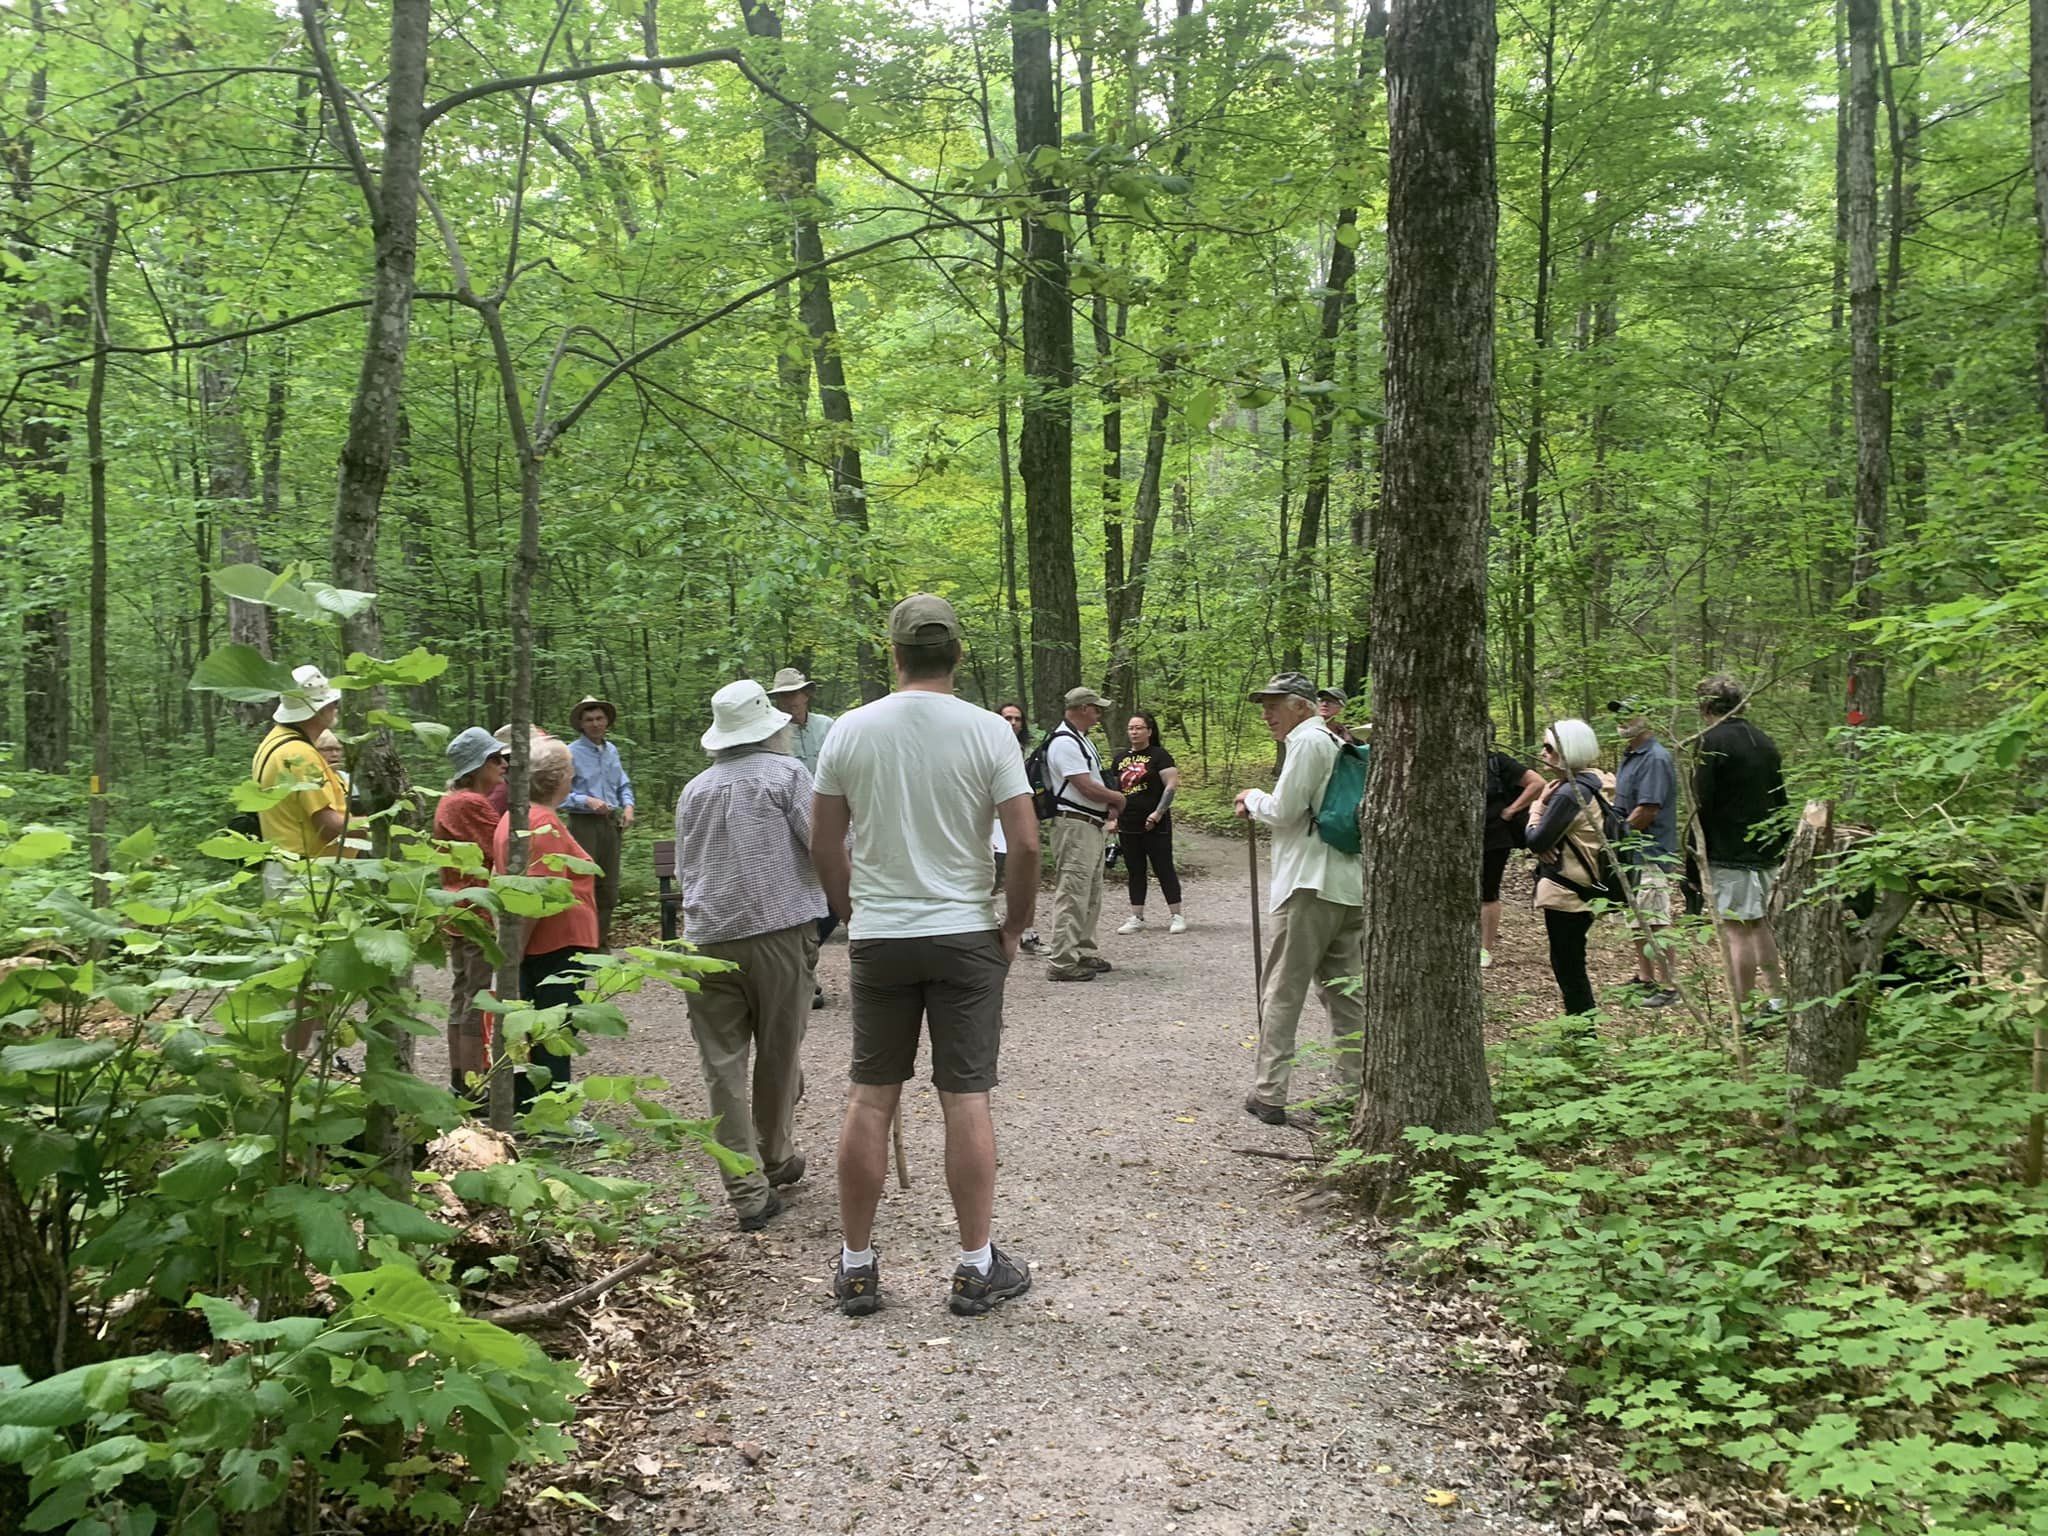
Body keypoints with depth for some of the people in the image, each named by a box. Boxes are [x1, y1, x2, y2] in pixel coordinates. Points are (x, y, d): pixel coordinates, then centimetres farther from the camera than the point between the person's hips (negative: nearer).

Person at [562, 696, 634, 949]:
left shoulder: (611, 751, 14)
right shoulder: (571, 752, -6)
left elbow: (624, 785, 22)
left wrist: (628, 805, 4)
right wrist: (587, 801, -21)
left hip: (610, 824, 7)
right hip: (584, 824, -7)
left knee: (608, 888, 10)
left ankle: (601, 943, 21)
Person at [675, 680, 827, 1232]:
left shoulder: (693, 790, 12)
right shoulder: (785, 772, -2)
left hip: (706, 936, 3)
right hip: (779, 928, -3)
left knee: (723, 1066, 3)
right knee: (779, 1054, 15)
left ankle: (748, 1192, 0)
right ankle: (775, 1159, 31)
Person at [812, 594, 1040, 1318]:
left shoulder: (851, 729, -2)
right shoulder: (987, 731, -8)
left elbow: (823, 842, 3)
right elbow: (1024, 841, -10)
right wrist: (1014, 925, 4)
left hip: (877, 938, 2)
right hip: (965, 935, -2)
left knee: (869, 1097, 9)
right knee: (966, 1098, 4)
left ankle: (855, 1264, 18)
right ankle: (976, 1266, 11)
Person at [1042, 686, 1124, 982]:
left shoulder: (1080, 739, 17)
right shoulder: (1064, 742, -17)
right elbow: (1088, 788, -21)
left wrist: (1109, 803, 4)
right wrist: (1117, 797, -3)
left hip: (1092, 826, 11)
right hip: (1074, 826, -11)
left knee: (1091, 894, 17)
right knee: (1072, 895, -10)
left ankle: (1083, 952, 27)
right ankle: (1061, 963, -8)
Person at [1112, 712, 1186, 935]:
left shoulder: (1159, 755, -4)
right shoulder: (1121, 759, 13)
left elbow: (1172, 785, -10)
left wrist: (1158, 813, -16)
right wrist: (1113, 818, 10)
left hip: (1155, 825, -5)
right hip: (1128, 825, 6)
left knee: (1164, 869, -2)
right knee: (1134, 872, 9)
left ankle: (1177, 917, 3)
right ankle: (1136, 918, 14)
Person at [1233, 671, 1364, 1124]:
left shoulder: (1307, 741, -9)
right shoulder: (1337, 743, 20)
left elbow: (1283, 811, -14)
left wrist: (1253, 798, 5)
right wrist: (1260, 807, 15)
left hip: (1310, 886, -9)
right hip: (1350, 886, 9)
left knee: (1282, 993, -3)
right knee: (1345, 993, 11)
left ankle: (1269, 1094, -1)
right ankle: (1355, 1091, 14)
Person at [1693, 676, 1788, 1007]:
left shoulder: (1712, 741, -11)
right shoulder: (1764, 741, 13)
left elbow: (1702, 804, -15)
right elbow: (1780, 801, 19)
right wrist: (1780, 848, 25)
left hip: (1730, 852, -8)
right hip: (1766, 851, 8)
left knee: (1739, 930, -6)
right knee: (1760, 924, 19)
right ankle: (1778, 999, 26)